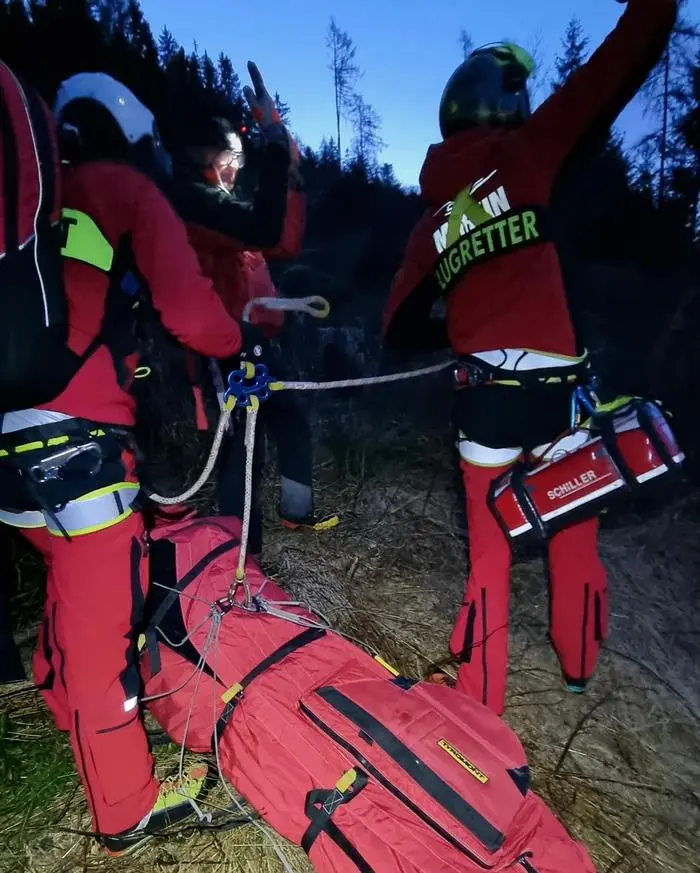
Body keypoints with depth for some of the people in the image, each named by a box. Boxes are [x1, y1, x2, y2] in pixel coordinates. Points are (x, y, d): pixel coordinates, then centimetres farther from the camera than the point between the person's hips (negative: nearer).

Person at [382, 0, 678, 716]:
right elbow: (616, 71, -3)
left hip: (483, 395, 3)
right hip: (555, 388, -3)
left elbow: (399, 328, 14)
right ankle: (578, 664, 41)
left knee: (489, 554, 14)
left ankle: (479, 703, 21)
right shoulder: (521, 156, 0)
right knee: (575, 536, 20)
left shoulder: (430, 223, 13)